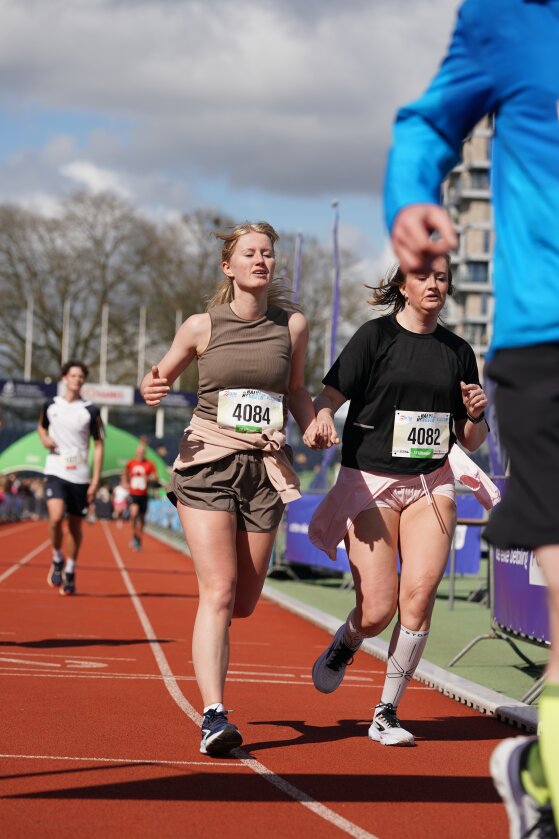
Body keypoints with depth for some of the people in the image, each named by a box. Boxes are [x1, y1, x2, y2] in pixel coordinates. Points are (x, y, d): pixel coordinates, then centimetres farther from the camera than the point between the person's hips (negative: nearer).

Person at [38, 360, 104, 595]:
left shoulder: (90, 411, -1)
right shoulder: (50, 406, 4)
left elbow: (98, 445, 2)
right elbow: (41, 426, 25)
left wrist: (95, 480, -4)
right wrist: (44, 438, 1)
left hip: (80, 476, 0)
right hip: (55, 472, 0)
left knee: (75, 525, 7)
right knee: (56, 517, -21)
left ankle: (70, 572, 22)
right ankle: (57, 559, 4)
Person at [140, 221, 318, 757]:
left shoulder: (292, 325, 5)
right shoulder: (202, 326, 0)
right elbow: (163, 378, 16)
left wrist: (310, 425, 2)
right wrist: (153, 390, -7)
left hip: (264, 471, 3)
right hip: (207, 465, -3)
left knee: (244, 602, 6)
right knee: (219, 591, -16)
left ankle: (207, 642, 42)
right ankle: (213, 715, -17)